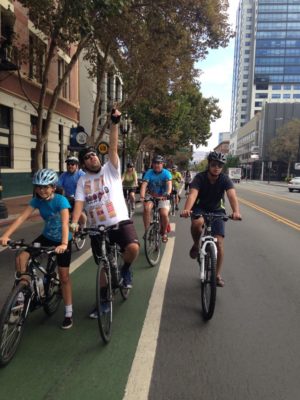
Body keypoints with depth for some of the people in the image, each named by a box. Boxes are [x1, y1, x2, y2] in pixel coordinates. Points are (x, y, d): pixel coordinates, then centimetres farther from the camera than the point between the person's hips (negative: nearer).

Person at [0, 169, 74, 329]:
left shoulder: (61, 200, -26)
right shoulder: (37, 200, -12)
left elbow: (65, 223, -37)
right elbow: (22, 217, -22)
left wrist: (64, 243, -52)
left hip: (62, 240, -4)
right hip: (46, 237, 5)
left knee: (64, 276, 0)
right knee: (20, 258, -16)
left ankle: (68, 313, 14)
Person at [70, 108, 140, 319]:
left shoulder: (111, 169, 2)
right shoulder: (82, 181, 7)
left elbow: (113, 147, -11)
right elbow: (79, 203, -5)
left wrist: (115, 123, -22)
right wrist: (74, 223, -22)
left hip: (120, 222, -3)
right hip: (97, 228, 3)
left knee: (133, 247, -30)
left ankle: (125, 269, 5)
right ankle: (104, 301, 34)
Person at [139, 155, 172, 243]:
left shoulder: (166, 173, -11)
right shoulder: (149, 173, -9)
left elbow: (169, 184, -27)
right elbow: (144, 184, -22)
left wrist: (167, 194, -47)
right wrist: (142, 196, -39)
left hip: (163, 198, -1)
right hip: (151, 196, 1)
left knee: (164, 214, -21)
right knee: (147, 208, -29)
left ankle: (164, 232, 8)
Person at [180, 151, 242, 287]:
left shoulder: (225, 179, -18)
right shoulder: (200, 177, -21)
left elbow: (232, 196, -34)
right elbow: (192, 194, -38)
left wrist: (236, 211, -55)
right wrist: (186, 210, -58)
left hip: (217, 210, 2)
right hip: (200, 207, -1)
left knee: (219, 242, -8)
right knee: (197, 223, -37)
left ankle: (218, 275, 10)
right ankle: (196, 244, -4)